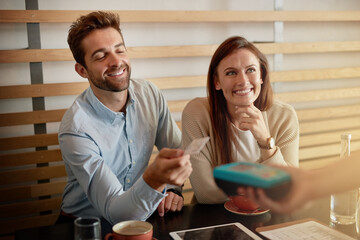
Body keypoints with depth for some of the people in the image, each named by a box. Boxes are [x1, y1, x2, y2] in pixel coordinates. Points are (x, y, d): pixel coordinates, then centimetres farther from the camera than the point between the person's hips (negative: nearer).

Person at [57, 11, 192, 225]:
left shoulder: (150, 95, -6)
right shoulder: (76, 130, -21)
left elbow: (178, 148, 7)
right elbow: (114, 213, -25)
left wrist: (173, 188, -12)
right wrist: (153, 180, -43)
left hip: (138, 216, 5)